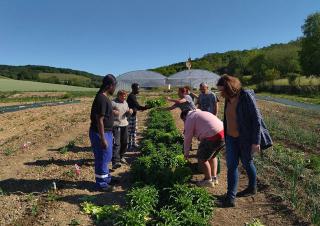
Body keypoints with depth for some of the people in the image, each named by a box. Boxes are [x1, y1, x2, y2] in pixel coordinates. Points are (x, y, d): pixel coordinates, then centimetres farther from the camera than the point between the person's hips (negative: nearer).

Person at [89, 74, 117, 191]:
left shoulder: (104, 97, 8)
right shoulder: (101, 99, -23)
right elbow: (99, 120, -24)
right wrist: (103, 139, -22)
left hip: (106, 132, 10)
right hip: (101, 133, -10)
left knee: (106, 157, 22)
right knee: (102, 159, 5)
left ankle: (106, 177, 39)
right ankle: (101, 183, 21)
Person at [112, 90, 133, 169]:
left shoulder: (125, 103, 13)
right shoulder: (113, 103, -10)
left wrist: (130, 112, -1)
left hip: (124, 125, 7)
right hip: (116, 125, -7)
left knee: (125, 143, 14)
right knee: (116, 143, -12)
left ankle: (121, 157, 34)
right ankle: (115, 161, -12)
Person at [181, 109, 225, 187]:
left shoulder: (190, 119, 3)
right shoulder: (199, 113, 29)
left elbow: (188, 138, 5)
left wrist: (186, 153, 19)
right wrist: (201, 148, 46)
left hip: (214, 137, -9)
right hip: (223, 133, 9)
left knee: (201, 158, 9)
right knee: (211, 156, 28)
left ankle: (208, 180, 22)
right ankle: (214, 177, 38)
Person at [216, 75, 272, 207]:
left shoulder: (246, 97, -19)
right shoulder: (228, 99, 2)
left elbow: (257, 119, -18)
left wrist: (256, 141, -20)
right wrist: (226, 135, 18)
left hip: (245, 138, -5)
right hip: (231, 138, 6)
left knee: (247, 163, 14)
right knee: (231, 165, 3)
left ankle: (252, 188, 39)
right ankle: (231, 196, 10)